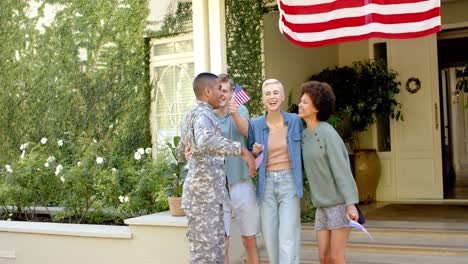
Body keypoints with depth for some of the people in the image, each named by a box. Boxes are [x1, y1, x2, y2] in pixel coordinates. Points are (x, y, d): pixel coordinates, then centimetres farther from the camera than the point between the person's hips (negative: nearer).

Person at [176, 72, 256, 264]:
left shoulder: (192, 114, 19)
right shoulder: (202, 113, -12)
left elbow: (181, 153, 30)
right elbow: (205, 142, -35)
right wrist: (241, 150, -31)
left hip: (208, 193, 10)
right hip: (204, 193, -10)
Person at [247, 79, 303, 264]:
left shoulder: (295, 120, -1)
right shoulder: (255, 125, -1)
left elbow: (302, 151, 12)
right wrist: (255, 152, -11)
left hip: (289, 182, -1)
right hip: (267, 185, 1)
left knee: (288, 240, -8)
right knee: (270, 239, 5)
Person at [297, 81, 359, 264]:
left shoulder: (328, 132, -16)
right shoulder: (305, 135, 8)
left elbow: (342, 169, -20)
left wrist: (351, 204, -25)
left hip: (341, 203, -7)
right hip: (323, 206, 7)